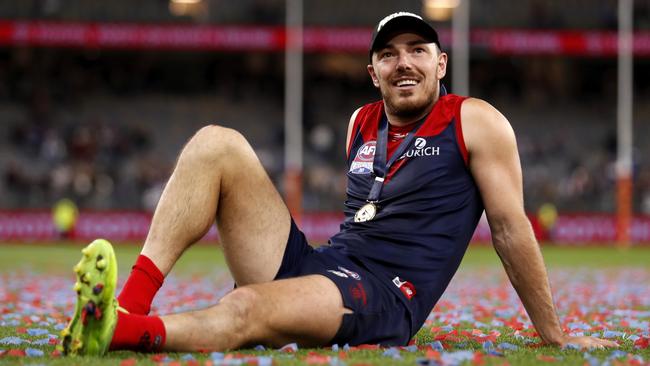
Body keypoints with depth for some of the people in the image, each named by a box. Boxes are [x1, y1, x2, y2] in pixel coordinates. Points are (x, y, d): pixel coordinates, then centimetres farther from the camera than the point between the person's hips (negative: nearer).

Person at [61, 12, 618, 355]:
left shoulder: (476, 123, 2)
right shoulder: (361, 124, 20)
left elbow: (510, 229, 0)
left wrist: (553, 334, 1)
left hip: (381, 300, -7)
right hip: (314, 266, 7)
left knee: (245, 309, -38)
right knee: (217, 143, -8)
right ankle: (129, 304, -26)